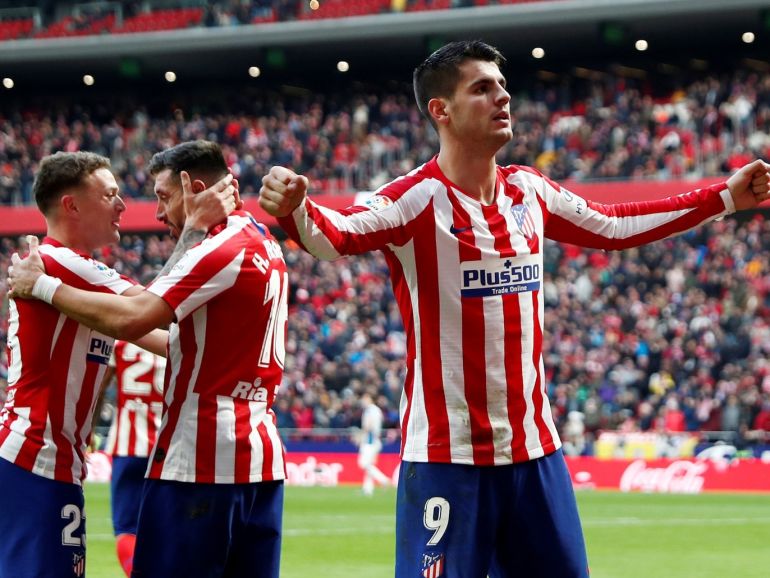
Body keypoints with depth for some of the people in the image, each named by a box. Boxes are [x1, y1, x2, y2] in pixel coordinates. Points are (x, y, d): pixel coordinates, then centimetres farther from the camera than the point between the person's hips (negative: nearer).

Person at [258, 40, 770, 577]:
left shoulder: (530, 191, 8)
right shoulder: (415, 199, -12)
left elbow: (611, 226, 23)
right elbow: (337, 234, -29)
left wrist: (726, 197, 26)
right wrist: (295, 210, -52)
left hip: (535, 449, 6)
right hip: (447, 455, -6)